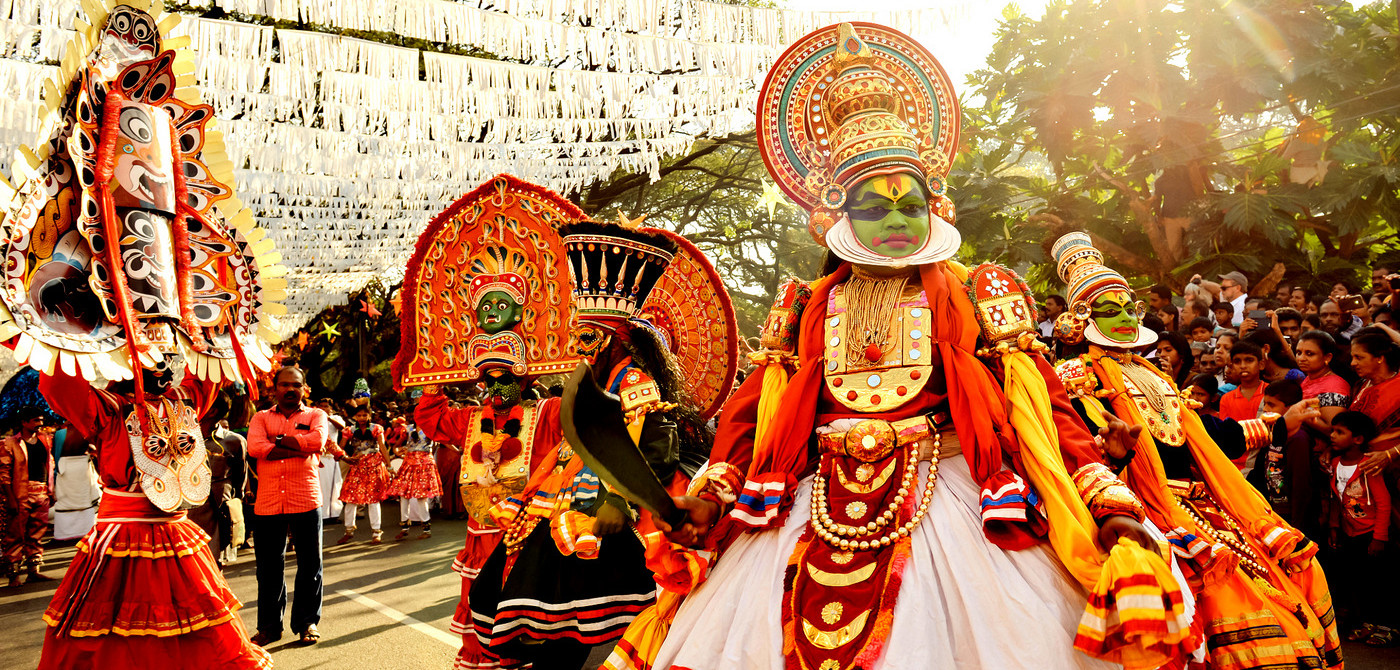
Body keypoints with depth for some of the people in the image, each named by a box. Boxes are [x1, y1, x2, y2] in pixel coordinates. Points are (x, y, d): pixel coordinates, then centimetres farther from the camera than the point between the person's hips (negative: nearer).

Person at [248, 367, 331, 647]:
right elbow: (254, 447, -9)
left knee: (309, 564, 5)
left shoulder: (315, 415, 8)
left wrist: (277, 440, -8)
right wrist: (298, 449, -13)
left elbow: (317, 440, -14)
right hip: (268, 503, 1)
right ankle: (269, 626, 22)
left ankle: (307, 622, 19)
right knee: (268, 566, 8)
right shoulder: (261, 418, 11)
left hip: (306, 501, -1)